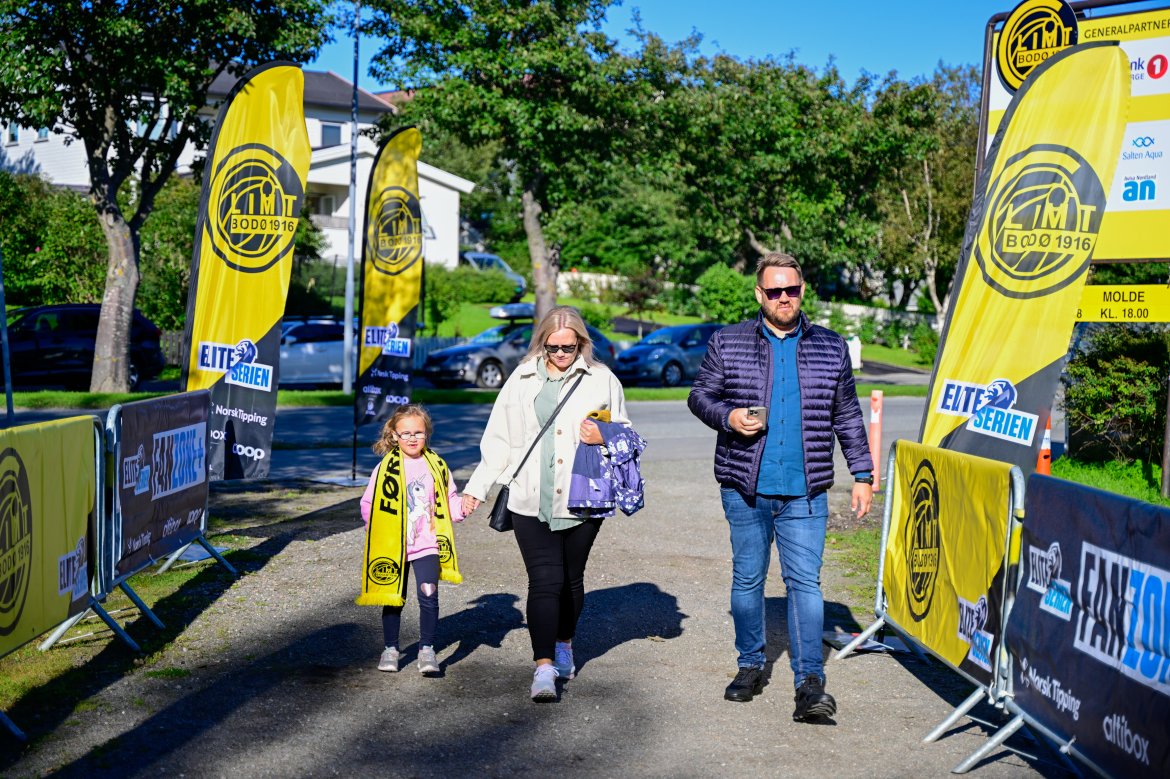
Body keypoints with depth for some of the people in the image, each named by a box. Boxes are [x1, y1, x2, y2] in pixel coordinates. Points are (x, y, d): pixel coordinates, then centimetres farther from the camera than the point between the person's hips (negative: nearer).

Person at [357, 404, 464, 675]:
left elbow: (448, 500, 10)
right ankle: (390, 649, 27)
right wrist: (377, 531, -9)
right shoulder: (387, 467, -4)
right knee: (393, 598, 11)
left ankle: (426, 650, 2)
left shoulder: (436, 466, 2)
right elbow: (368, 503, 2)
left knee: (429, 595, -11)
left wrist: (461, 506, -10)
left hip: (427, 544, 0)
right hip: (392, 547, 0)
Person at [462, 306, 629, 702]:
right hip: (531, 502, 0)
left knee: (571, 579, 12)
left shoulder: (602, 380, 4)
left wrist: (603, 438, -10)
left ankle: (564, 647, 34)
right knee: (545, 580, -10)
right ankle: (543, 667, -11)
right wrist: (477, 487, 11)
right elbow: (499, 439, 13)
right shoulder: (523, 379, 8)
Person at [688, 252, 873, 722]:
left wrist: (862, 475, 10)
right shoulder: (728, 344, 5)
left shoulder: (831, 347, 9)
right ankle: (751, 666, 25)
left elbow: (847, 417, 14)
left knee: (805, 580, -6)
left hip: (805, 493, 0)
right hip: (745, 489, 1)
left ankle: (810, 682, -4)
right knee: (747, 578, 9)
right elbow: (699, 396, 10)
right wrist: (727, 417, -11)